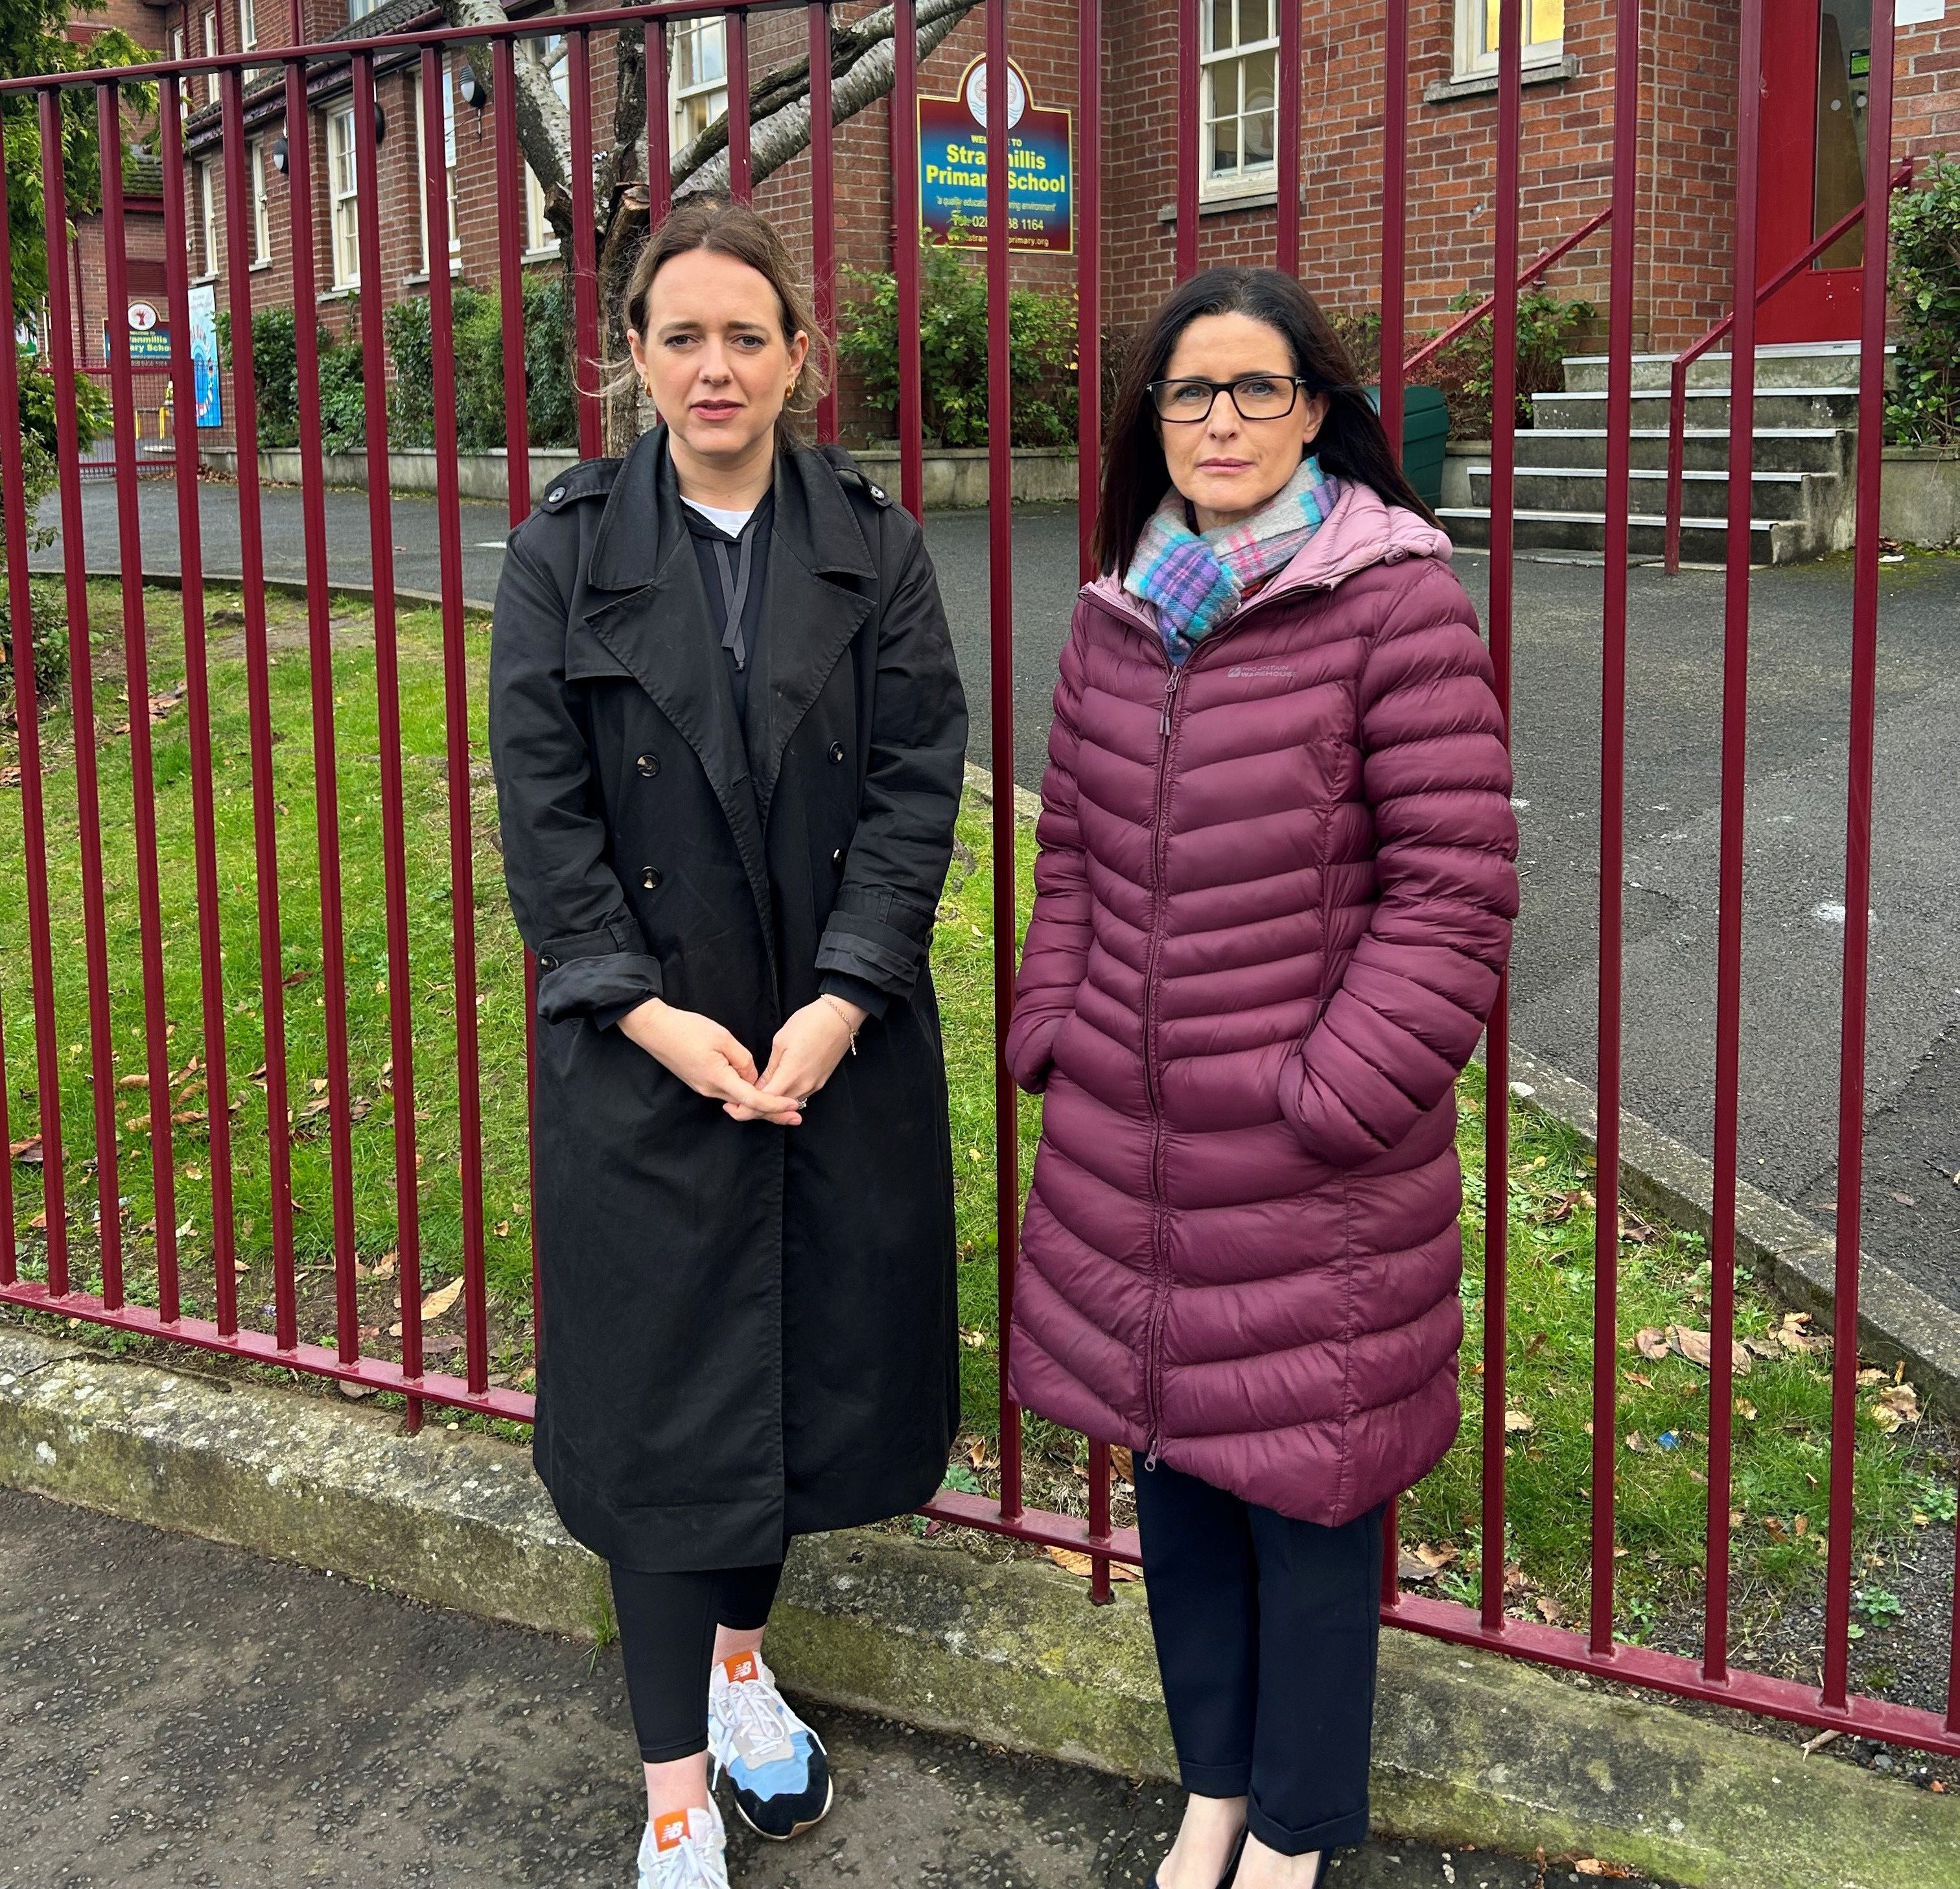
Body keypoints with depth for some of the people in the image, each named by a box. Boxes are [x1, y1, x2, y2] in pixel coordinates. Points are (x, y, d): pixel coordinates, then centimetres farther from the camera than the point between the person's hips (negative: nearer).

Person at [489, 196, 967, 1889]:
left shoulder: (873, 544, 1)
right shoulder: (567, 547, -1)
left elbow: (919, 780, -4)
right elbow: (542, 805, -5)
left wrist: (842, 1002, -14)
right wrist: (649, 1011, -13)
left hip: (840, 1039, 2)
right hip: (642, 1050, -1)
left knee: (806, 1360, 13)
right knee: (662, 1393, 4)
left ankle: (740, 1660, 40)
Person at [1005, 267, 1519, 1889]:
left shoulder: (1395, 598, -11)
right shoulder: (1121, 611, 8)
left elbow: (1454, 891, -13)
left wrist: (1333, 1098, -15)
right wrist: (1055, 1030, 7)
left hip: (1313, 1167, -5)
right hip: (1131, 1149, 6)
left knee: (1302, 1483, 7)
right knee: (1172, 1460, 17)